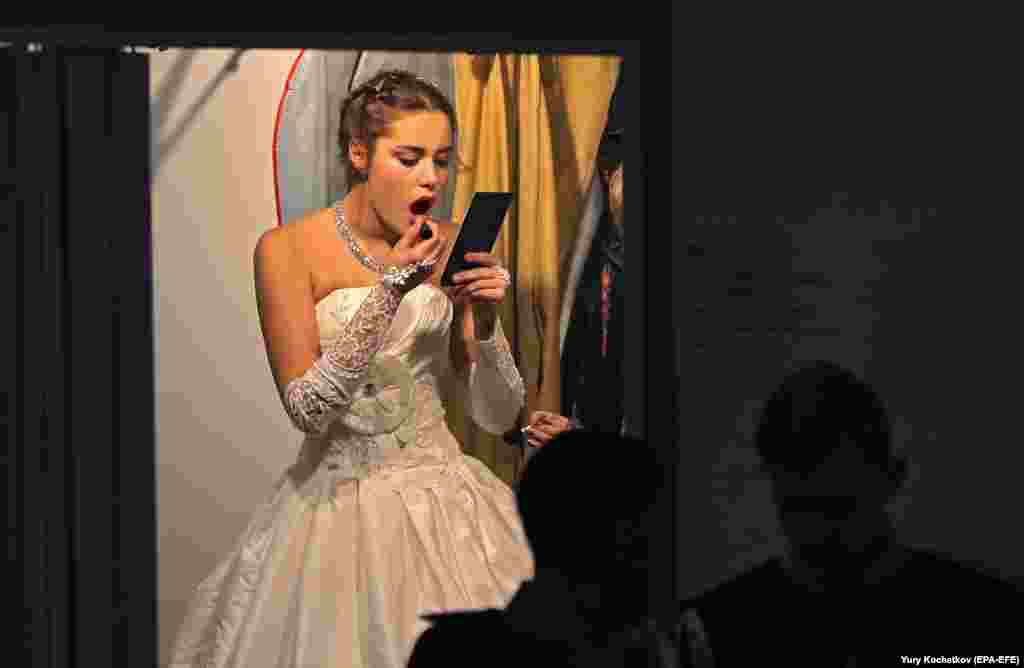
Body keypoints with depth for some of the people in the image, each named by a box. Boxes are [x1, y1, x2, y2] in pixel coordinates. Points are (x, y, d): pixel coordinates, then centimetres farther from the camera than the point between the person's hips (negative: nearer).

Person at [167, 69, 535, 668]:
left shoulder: (453, 250, 1)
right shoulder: (288, 249, -9)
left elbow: (499, 416, 2)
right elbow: (307, 408, -17)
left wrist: (486, 320, -17)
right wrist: (389, 292, -24)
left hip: (442, 497, 3)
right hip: (338, 502, -3)